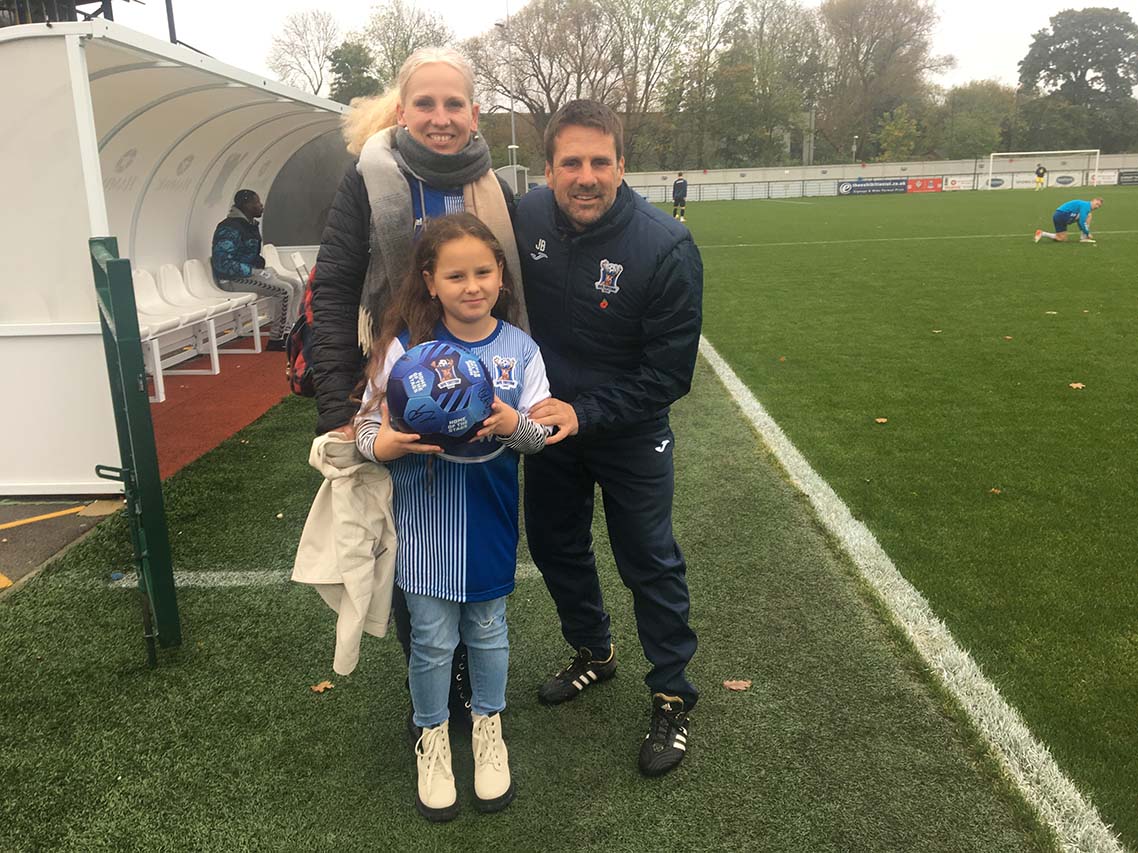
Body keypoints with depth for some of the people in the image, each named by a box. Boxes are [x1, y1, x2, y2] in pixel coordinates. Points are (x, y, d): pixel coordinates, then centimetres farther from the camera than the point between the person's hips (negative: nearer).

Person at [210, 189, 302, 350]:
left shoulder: (251, 225, 15)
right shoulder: (230, 228, -16)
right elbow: (222, 264, -23)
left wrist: (262, 268, 8)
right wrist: (253, 271, -20)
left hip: (251, 272, 10)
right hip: (234, 279, -10)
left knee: (297, 286, 1)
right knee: (285, 290, -24)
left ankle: (287, 332, -1)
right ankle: (275, 340, -17)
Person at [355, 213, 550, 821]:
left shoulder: (519, 349, -5)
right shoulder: (405, 345, -10)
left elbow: (542, 435, -4)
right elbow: (367, 428, -8)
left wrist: (513, 424, -25)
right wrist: (391, 444, -30)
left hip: (490, 521, 2)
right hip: (425, 523, -1)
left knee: (487, 630, 18)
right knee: (432, 640, 10)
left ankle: (488, 726, 42)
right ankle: (432, 737, 36)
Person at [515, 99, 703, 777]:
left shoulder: (667, 247, -25)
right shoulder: (527, 216, -12)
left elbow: (669, 373, -22)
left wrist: (584, 413, -29)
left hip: (630, 434, -5)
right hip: (549, 419, 5)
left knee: (650, 563, 5)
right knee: (555, 546, 19)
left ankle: (674, 696, 26)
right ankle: (594, 654, 44)